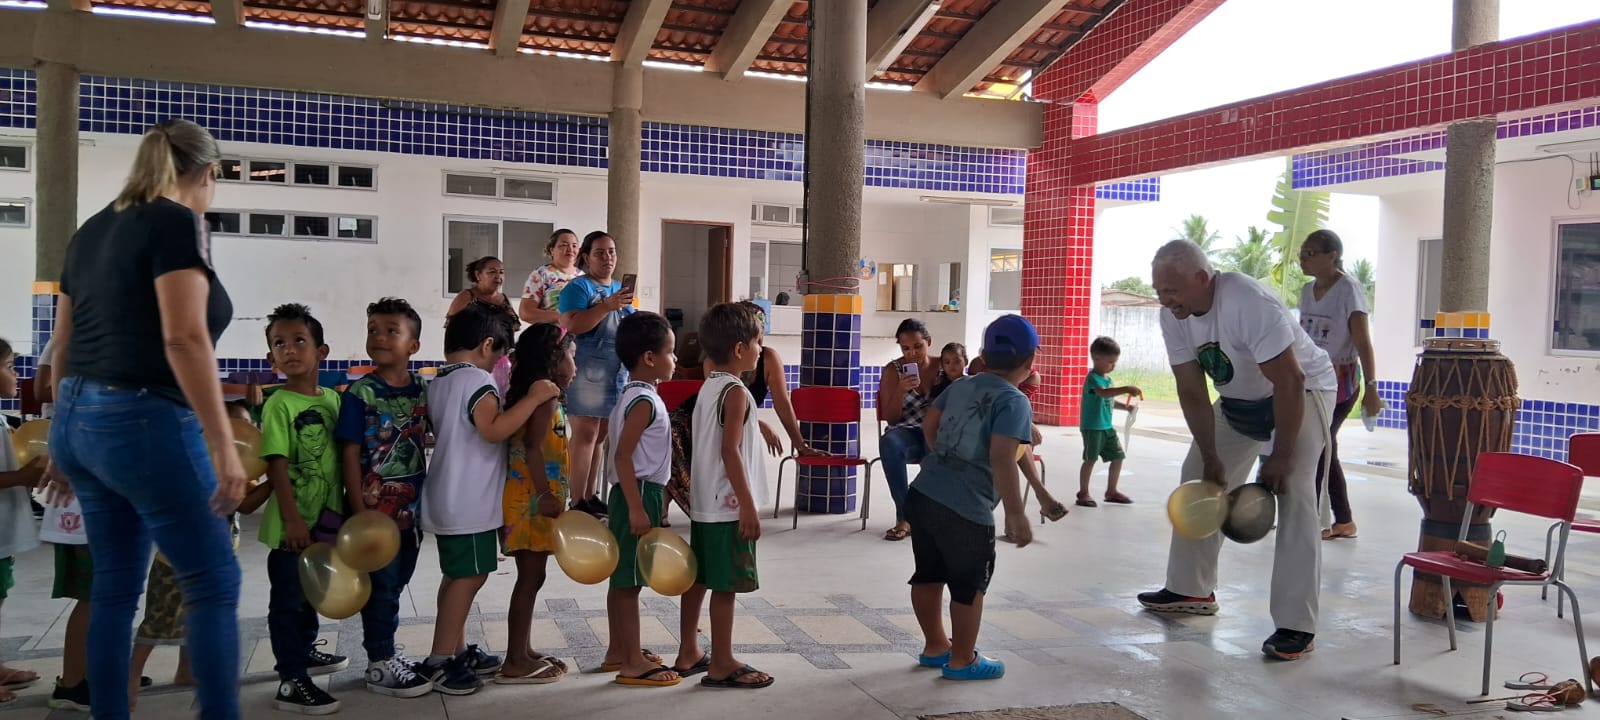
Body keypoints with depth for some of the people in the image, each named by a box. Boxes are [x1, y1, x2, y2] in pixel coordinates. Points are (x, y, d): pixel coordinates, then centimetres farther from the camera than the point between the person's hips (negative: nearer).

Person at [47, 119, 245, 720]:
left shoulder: (92, 228, 15)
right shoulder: (177, 223, -10)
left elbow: (63, 343, 19)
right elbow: (184, 338, -21)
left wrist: (63, 431, 27)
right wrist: (222, 443, -22)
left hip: (79, 419, 9)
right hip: (144, 422, -8)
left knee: (115, 586, 15)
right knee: (214, 583, -2)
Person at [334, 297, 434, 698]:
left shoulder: (423, 390, 3)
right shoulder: (359, 393, -11)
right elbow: (350, 455, -12)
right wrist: (359, 512, -15)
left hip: (412, 508, 5)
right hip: (375, 510, -5)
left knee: (396, 585, 16)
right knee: (381, 587, 3)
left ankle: (385, 652, 30)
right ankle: (379, 666, 15)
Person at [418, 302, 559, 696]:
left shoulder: (438, 382, 14)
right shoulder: (477, 380, -16)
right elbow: (493, 430, -28)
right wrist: (533, 397, -24)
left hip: (449, 498, 10)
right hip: (469, 501, -10)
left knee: (458, 575, 16)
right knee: (471, 576, -4)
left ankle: (457, 651, 24)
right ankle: (438, 661, -1)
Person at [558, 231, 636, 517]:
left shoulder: (620, 288, 18)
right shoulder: (578, 287, -5)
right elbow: (572, 325, -20)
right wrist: (609, 305, -25)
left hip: (618, 370, 7)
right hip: (587, 369, -7)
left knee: (601, 435, 10)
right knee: (585, 434, -9)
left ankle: (590, 496, 17)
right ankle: (577, 503, -7)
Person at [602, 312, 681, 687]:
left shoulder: (637, 395, 13)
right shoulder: (644, 401, -18)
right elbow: (623, 455, -24)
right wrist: (637, 507, -25)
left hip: (641, 493, 10)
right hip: (639, 493, -10)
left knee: (623, 578, 17)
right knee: (630, 580, -4)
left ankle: (618, 650, 28)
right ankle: (632, 663, 2)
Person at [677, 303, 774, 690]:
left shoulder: (708, 386, 11)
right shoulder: (736, 392, -16)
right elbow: (730, 451, -21)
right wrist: (748, 506, -20)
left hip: (705, 503, 9)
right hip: (729, 506, -9)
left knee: (699, 578, 14)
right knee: (726, 585, -1)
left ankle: (688, 654, 24)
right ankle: (721, 665, 6)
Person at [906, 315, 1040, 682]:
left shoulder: (963, 385, 10)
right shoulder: (1014, 402, -11)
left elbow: (929, 422, 21)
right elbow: (1001, 458, -22)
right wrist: (1016, 515, -18)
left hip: (923, 494, 8)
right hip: (965, 510, -7)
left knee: (929, 575, 20)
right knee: (970, 584, 10)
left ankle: (935, 647, 37)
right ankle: (963, 660, 23)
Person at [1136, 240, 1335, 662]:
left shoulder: (1249, 303, -35)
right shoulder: (1174, 315, -13)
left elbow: (1289, 382, -32)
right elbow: (1192, 393, -8)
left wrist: (1281, 457, -28)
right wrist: (1211, 460, -10)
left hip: (1302, 390, -7)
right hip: (1239, 400, 8)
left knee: (1294, 497, -18)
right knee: (1198, 481, 8)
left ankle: (1297, 626, -16)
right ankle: (1191, 590, 22)